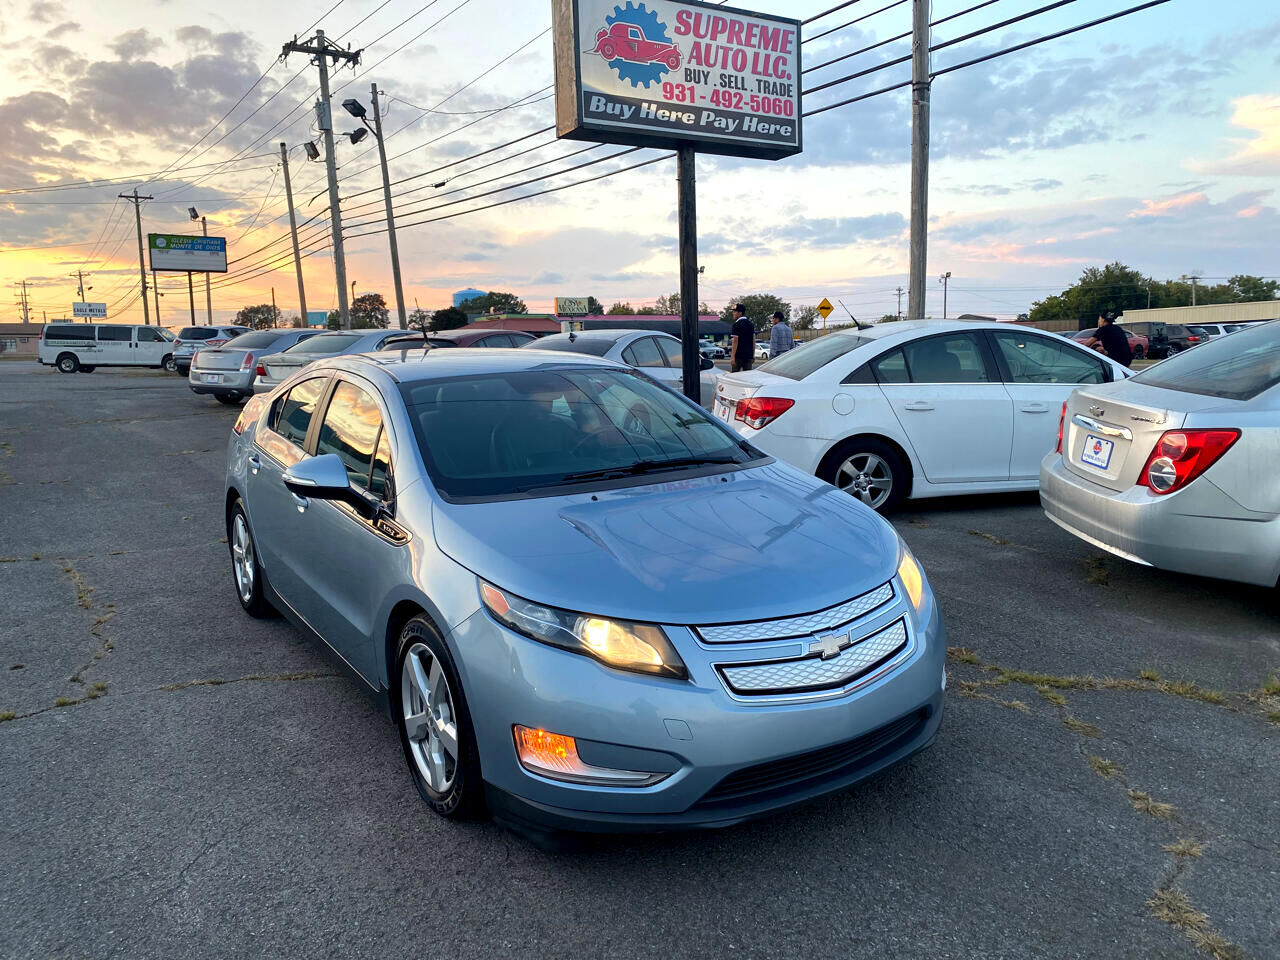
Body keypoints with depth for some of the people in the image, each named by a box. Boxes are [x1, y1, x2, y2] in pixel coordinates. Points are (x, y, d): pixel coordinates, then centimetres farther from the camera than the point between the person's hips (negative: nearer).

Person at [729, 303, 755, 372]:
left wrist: (732, 357, -17)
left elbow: (735, 341, -15)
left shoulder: (736, 325, -10)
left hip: (738, 356, -6)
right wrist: (753, 355, 18)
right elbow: (754, 341, 13)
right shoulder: (751, 324, 11)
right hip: (749, 355, 6)